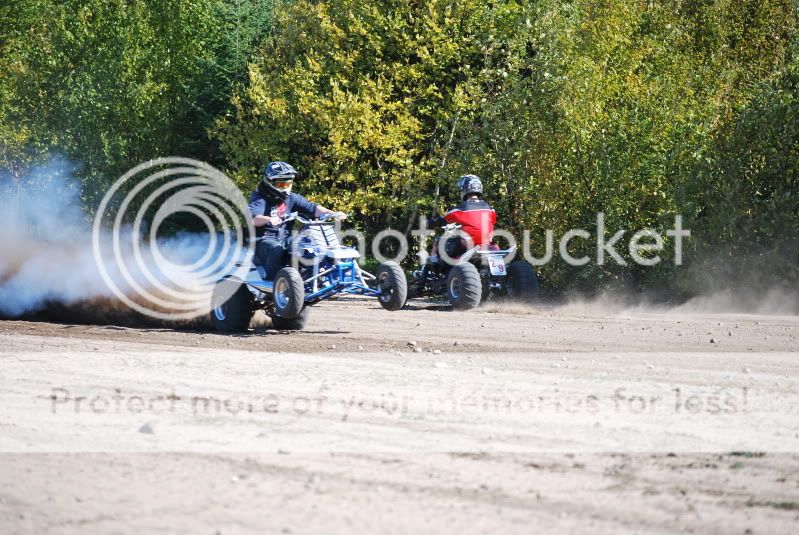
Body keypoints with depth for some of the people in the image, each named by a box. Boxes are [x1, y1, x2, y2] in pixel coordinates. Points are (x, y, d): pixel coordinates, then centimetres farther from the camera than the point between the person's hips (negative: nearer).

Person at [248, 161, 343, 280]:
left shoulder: (291, 198, 11)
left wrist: (332, 213, -13)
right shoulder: (260, 198, -9)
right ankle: (272, 280, -32)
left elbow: (311, 208, 4)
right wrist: (269, 219, -49)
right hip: (263, 239, -6)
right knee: (277, 249, -38)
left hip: (284, 238, 6)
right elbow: (252, 218, -28)